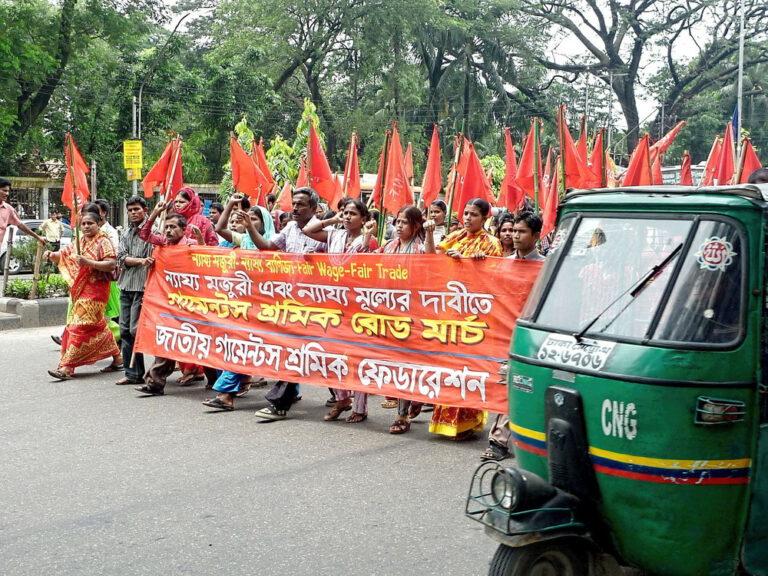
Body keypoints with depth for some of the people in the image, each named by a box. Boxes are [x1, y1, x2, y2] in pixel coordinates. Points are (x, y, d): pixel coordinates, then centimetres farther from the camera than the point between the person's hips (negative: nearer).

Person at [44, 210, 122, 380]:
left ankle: (66, 367, -13)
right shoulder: (79, 242, 15)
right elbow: (63, 256, 15)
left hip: (95, 290, -8)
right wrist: (50, 255, -7)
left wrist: (88, 262, -27)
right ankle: (117, 357, 24)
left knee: (80, 326, -11)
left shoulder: (103, 242, -7)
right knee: (96, 326, 13)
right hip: (79, 290, 8)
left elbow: (111, 264, -18)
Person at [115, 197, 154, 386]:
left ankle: (136, 372, 3)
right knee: (125, 330, 6)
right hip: (126, 287, 7)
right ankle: (131, 372, 12)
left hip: (142, 287, -7)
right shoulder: (126, 234, 18)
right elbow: (121, 257, 4)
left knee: (135, 330, -8)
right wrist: (140, 260, -16)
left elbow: (155, 260, -9)